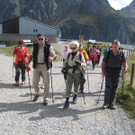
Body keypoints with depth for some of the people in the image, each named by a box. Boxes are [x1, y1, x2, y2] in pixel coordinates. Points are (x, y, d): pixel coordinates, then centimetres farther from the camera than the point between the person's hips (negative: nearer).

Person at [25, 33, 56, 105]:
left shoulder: (48, 46, -6)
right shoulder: (34, 46, 2)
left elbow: (54, 55, -6)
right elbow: (31, 55, 12)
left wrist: (52, 58, -29)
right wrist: (28, 62, -3)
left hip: (45, 66, -2)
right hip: (36, 66, 3)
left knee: (46, 83, 1)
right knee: (34, 81, 2)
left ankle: (45, 98, 17)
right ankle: (38, 93, 32)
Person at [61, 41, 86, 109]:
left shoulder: (80, 55, -4)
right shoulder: (69, 54, 3)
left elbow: (84, 65, -4)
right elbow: (65, 62, 15)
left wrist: (79, 63, -25)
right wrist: (63, 68, -4)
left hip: (77, 73, -1)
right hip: (69, 73, 1)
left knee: (76, 86, 14)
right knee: (68, 86, -9)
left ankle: (75, 96, 41)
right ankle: (67, 101, -5)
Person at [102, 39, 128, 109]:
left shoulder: (121, 53, -1)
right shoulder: (108, 53, -6)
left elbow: (124, 62, 3)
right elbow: (103, 63, 0)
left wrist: (125, 68, -18)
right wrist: (103, 71, -12)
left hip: (116, 74, 3)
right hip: (108, 73, -2)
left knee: (114, 89, 8)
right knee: (108, 88, -10)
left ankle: (111, 103, 21)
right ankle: (106, 103, 3)